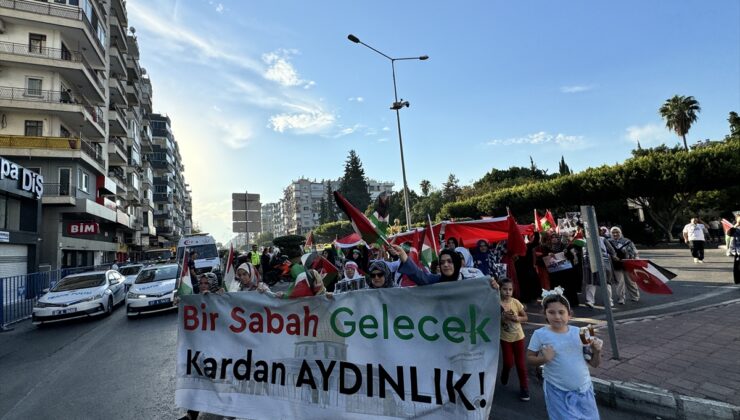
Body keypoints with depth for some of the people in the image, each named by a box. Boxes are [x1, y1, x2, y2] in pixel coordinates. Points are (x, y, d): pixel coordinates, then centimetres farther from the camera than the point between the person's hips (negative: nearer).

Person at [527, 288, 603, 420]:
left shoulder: (579, 332, -5)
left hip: (584, 389, 3)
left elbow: (594, 364, 3)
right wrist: (544, 359, -22)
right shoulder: (540, 334, -13)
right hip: (558, 392, -3)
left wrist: (597, 351, -15)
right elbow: (529, 358, -4)